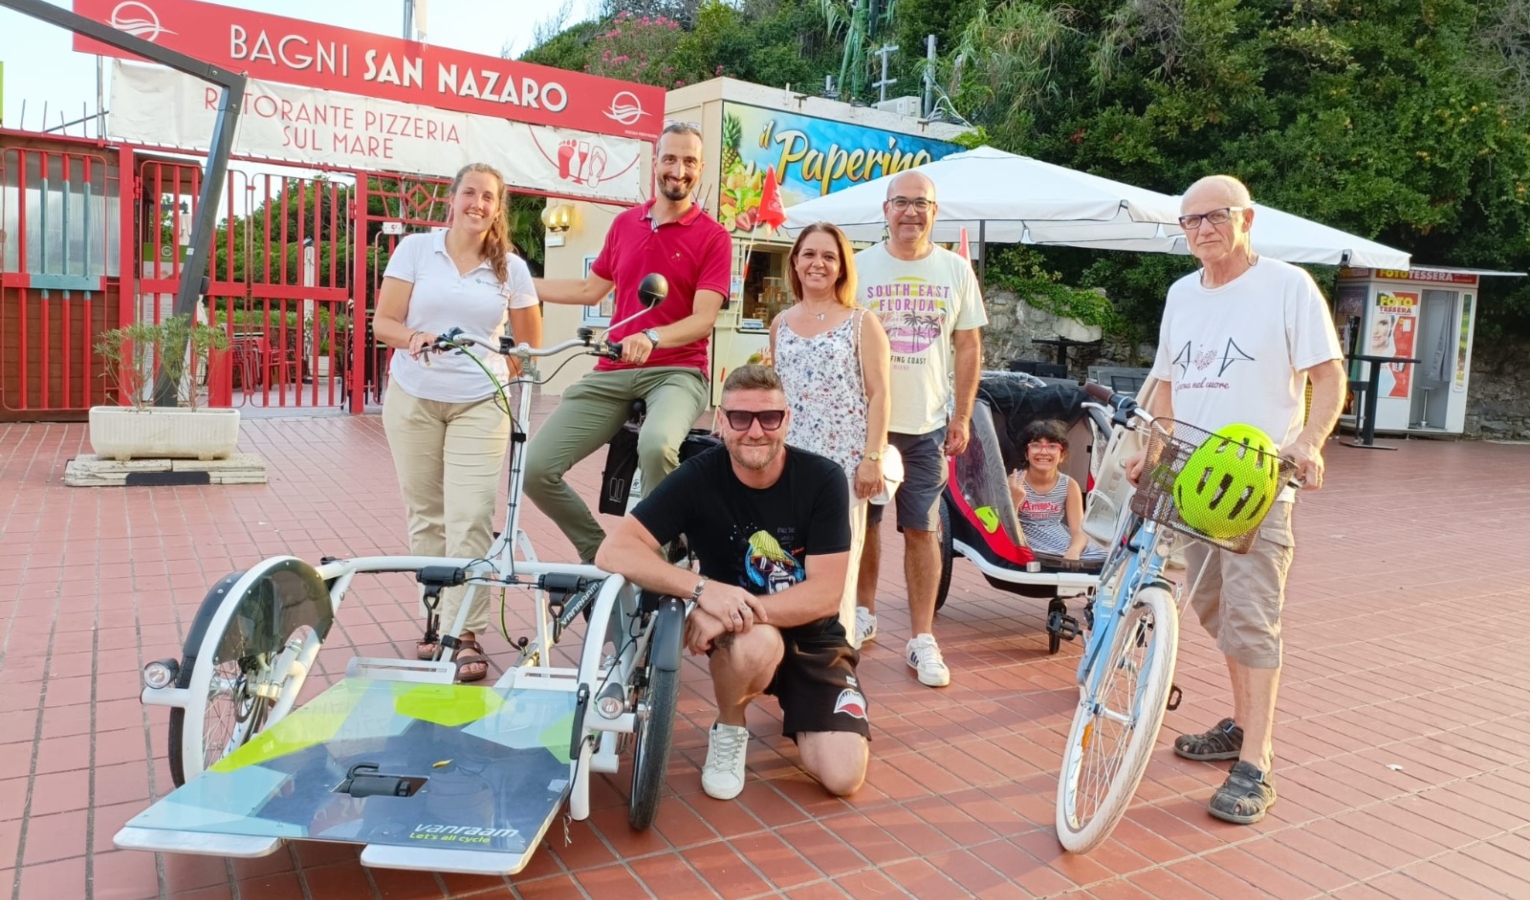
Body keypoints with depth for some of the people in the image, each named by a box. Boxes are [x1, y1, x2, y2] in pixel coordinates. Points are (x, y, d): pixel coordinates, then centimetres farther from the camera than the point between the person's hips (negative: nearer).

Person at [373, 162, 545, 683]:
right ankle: (436, 619, 21)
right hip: (414, 399, 1)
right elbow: (383, 323, -3)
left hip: (479, 405, 0)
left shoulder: (511, 267, 4)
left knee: (471, 519, -10)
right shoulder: (415, 249, 2)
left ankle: (465, 633, -4)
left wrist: (506, 381, 1)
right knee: (426, 516, 7)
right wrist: (413, 337, -22)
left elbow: (529, 342, 11)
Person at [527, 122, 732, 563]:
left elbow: (703, 318, -13)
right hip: (611, 371, 5)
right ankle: (598, 551, 14)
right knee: (536, 468, -9)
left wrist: (651, 337, -31)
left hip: (676, 371, -5)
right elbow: (590, 290, 24)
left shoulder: (713, 237, -2)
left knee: (656, 444, -39)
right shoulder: (625, 223, 13)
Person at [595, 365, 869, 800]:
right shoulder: (699, 478, -17)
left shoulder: (823, 479, -16)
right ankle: (728, 732, -3)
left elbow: (826, 594, -19)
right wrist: (703, 589, -39)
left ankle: (795, 710, 20)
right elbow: (614, 552, -26)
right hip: (743, 635, -1)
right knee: (757, 642, -37)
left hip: (813, 638, 2)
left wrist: (736, 609, -32)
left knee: (843, 776, -14)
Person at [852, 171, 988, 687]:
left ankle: (922, 639, 9)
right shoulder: (859, 266, 2)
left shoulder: (956, 270, 4)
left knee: (922, 530, 1)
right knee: (863, 523, 10)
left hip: (926, 424, 0)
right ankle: (863, 614, 29)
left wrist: (962, 417, 1)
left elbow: (968, 347, 7)